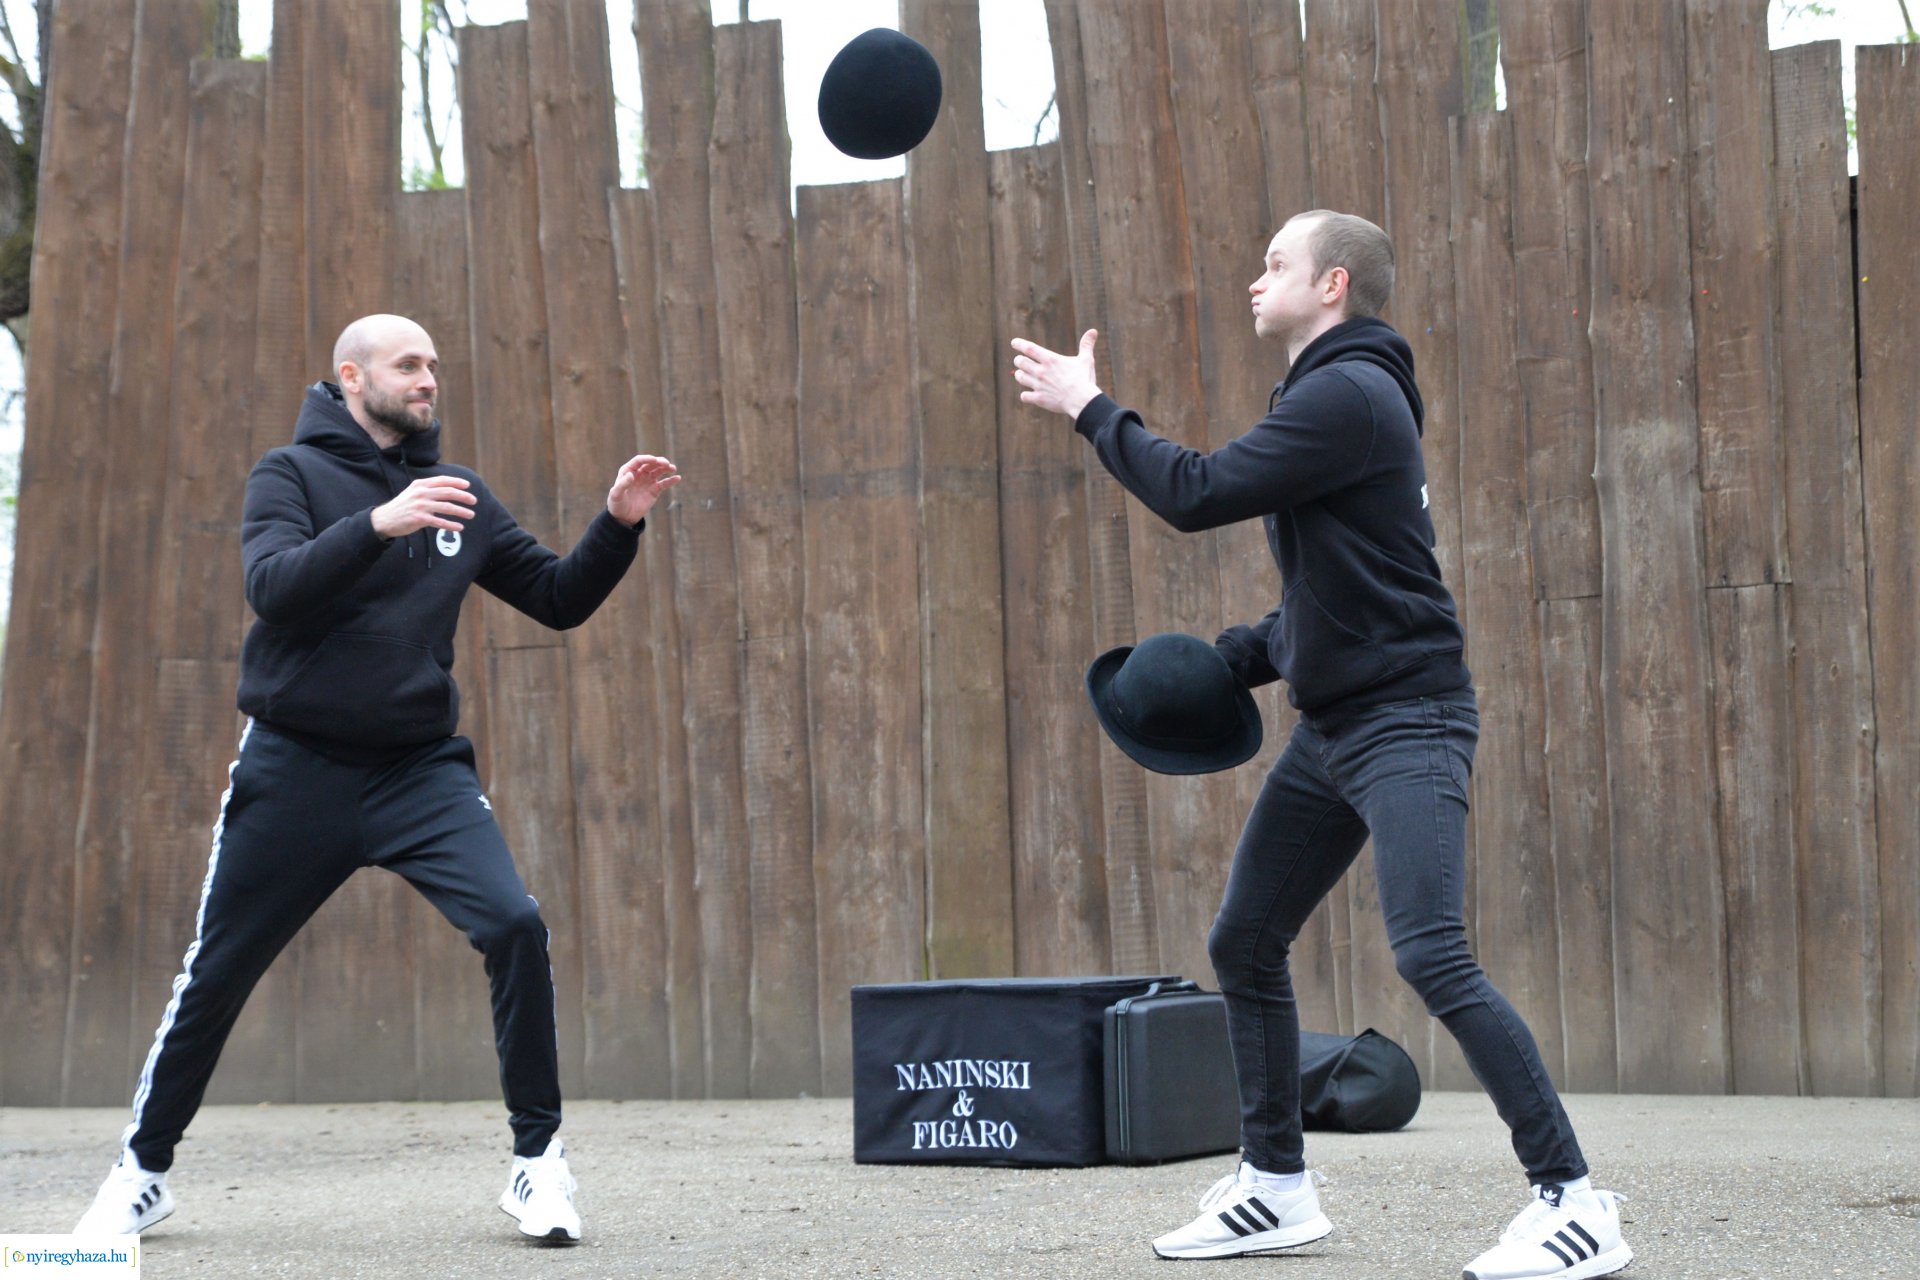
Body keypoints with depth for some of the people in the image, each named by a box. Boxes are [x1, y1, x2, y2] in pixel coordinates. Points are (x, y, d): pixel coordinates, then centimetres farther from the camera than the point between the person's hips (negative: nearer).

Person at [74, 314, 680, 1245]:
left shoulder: (459, 496, 11)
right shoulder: (292, 473, 0)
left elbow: (558, 600, 12)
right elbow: (272, 587, -18)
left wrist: (617, 525, -5)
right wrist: (378, 523, -31)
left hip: (420, 768, 2)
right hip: (296, 767, -2)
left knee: (515, 925, -18)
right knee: (215, 974, 5)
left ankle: (538, 1159, -6)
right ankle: (143, 1168, 24)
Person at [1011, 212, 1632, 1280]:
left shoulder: (1349, 393, -15)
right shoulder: (1330, 394, 17)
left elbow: (1196, 494, -19)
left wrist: (1089, 408, -7)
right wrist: (1232, 662, 12)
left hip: (1406, 721, -11)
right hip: (1333, 728, 11)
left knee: (1433, 953, -21)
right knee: (1245, 945, 14)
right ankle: (1278, 1189, 25)